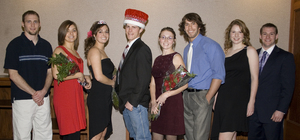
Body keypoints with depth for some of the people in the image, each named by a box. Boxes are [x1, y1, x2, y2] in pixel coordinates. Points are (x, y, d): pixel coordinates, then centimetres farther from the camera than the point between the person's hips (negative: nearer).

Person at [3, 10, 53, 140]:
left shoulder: (46, 45, 9)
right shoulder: (15, 44, -2)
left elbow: (49, 72, 10)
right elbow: (13, 74, -7)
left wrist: (43, 91, -7)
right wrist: (33, 93, -11)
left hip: (43, 98, 3)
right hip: (22, 99, -3)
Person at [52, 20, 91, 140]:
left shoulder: (75, 52, 17)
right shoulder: (59, 51, -6)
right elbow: (56, 75, -18)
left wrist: (85, 78, 7)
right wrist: (78, 75, -10)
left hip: (76, 96, 8)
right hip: (64, 97, -7)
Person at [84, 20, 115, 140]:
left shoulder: (102, 51, 16)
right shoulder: (94, 51, -12)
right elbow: (99, 76, -20)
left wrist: (113, 79, 1)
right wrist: (113, 83, -5)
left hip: (105, 96, 9)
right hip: (98, 96, -9)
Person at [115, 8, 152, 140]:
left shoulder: (142, 49, -13)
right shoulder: (128, 48, 15)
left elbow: (144, 79, -19)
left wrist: (132, 101, -17)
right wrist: (122, 99, 12)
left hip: (136, 104, -9)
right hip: (125, 103, 9)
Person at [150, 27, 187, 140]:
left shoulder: (176, 57, -5)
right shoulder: (157, 59, 13)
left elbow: (185, 83, -11)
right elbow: (153, 83, 10)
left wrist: (166, 94, -17)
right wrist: (153, 102, -4)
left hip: (172, 102, -5)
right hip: (157, 104, 6)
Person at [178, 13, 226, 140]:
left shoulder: (210, 45, -8)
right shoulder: (187, 49, 16)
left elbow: (218, 74, -13)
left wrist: (208, 98, -17)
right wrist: (184, 94, 9)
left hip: (202, 96, -7)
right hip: (187, 96, 7)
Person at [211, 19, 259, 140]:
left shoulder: (249, 51, 0)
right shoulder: (225, 52, 14)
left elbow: (254, 78, -3)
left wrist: (251, 101, -9)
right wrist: (216, 98, 13)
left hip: (239, 98, -5)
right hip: (223, 98, 5)